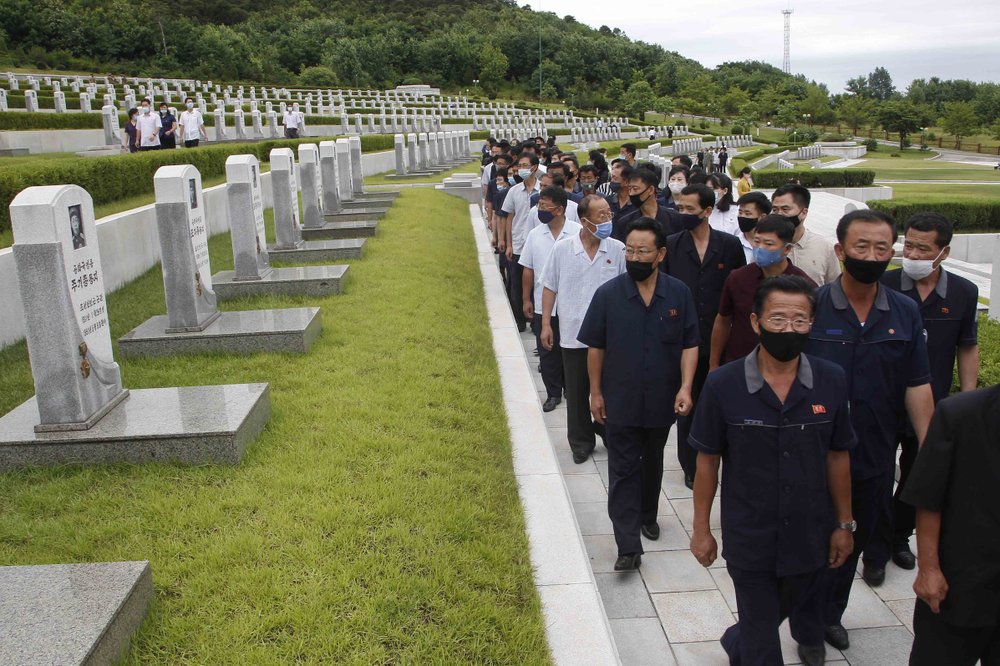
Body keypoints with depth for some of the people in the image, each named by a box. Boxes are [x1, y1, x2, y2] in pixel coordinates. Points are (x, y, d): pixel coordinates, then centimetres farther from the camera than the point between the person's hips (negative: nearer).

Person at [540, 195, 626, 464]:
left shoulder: (617, 250, -6)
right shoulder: (562, 249, -6)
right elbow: (550, 288, 2)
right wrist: (546, 324, 0)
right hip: (573, 334, 0)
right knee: (577, 393, 11)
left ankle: (608, 433, 34)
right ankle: (581, 442, 27)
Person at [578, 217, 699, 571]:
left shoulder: (679, 294, -6)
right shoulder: (608, 294, -9)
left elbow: (689, 345, -2)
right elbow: (595, 347, -3)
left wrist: (685, 388, -12)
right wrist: (595, 392, -2)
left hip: (662, 400, 2)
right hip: (620, 402, -1)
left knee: (653, 462, 20)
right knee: (623, 471, -1)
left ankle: (647, 516, 42)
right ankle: (628, 546, 1)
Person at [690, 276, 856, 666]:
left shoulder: (832, 381, -10)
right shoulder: (723, 385, -16)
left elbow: (837, 456, 1)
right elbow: (708, 461, -7)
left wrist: (844, 524, 5)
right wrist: (701, 530, -3)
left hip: (810, 536, 3)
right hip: (748, 539, -3)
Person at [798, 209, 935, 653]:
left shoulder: (905, 313, -2)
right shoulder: (811, 307, -13)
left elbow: (917, 386, 0)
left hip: (875, 457, 4)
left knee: (854, 542, 20)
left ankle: (831, 614, 42)